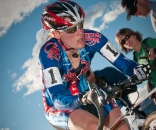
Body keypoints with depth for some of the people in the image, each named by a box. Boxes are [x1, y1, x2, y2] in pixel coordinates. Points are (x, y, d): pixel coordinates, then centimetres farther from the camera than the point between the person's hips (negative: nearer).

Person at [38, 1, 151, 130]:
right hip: (59, 107, -4)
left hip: (86, 94, 4)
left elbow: (121, 61, -17)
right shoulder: (49, 53, -28)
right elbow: (58, 98, -34)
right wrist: (84, 98, -53)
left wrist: (136, 69, -41)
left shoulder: (90, 38, -18)